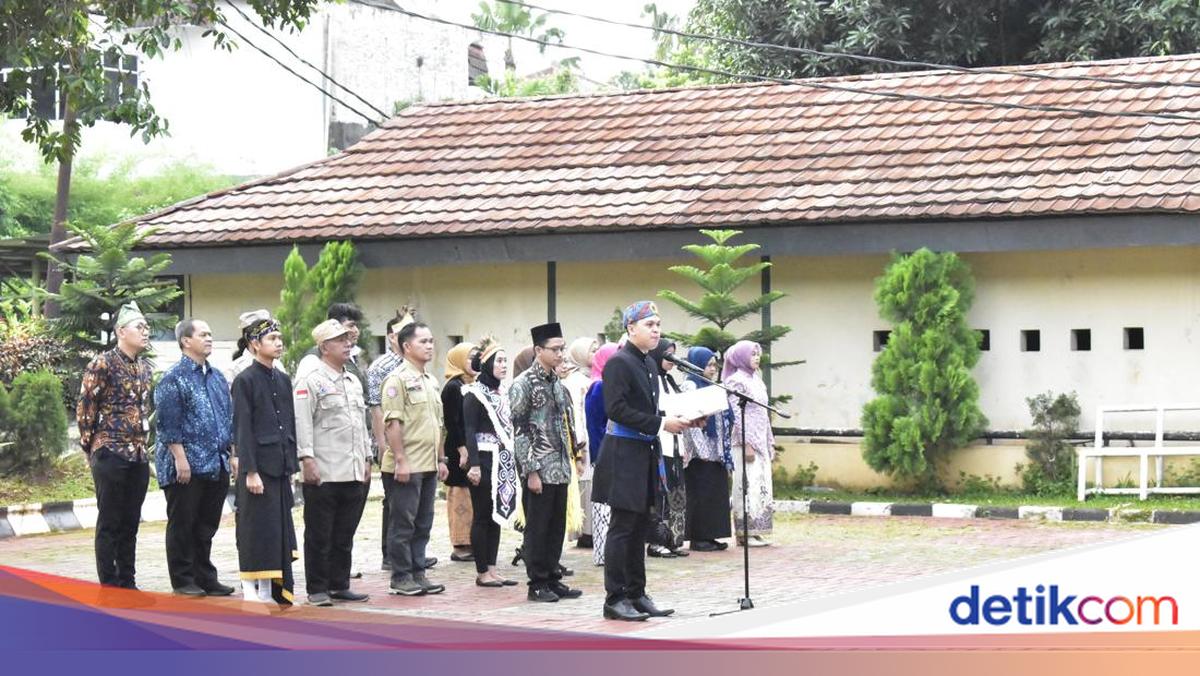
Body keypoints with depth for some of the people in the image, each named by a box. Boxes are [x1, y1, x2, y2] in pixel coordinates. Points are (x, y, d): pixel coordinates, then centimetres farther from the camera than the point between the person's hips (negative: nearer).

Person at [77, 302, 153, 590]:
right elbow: (85, 408, -8)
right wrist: (91, 447, -4)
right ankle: (108, 587, 4)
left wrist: (142, 442, 15)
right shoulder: (103, 364, -10)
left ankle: (127, 584, 17)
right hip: (111, 455, -7)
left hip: (138, 456, 7)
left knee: (130, 523, 10)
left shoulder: (143, 367, 12)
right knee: (109, 523, -1)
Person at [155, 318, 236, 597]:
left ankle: (205, 577, 19)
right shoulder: (174, 378, -8)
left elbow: (229, 418, 21)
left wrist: (233, 453, 15)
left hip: (217, 466, 7)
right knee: (182, 525, 1)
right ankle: (183, 580, 7)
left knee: (207, 526, 12)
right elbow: (167, 423, -13)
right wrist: (180, 459, -17)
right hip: (185, 467, -7)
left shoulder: (217, 378, 15)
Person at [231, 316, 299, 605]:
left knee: (280, 530, 7)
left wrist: (292, 466, 13)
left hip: (280, 468, 7)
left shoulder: (283, 380, 13)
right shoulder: (245, 381, -8)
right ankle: (251, 593, 2)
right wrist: (250, 471, -15)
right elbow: (242, 429, -11)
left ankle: (272, 592, 13)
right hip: (258, 466, -7)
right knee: (257, 529, -4)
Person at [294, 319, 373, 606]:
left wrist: (366, 460, 20)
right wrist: (307, 459, -18)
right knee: (319, 536, 0)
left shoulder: (353, 382, 17)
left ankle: (339, 585, 19)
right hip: (323, 474, -7)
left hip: (354, 473, 7)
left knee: (345, 536, 11)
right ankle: (317, 590, 5)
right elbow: (302, 423, -12)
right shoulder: (311, 382, -7)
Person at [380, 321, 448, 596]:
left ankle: (418, 573, 18)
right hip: (405, 466, -8)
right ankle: (401, 577, 3)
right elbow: (392, 422, -16)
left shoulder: (430, 381, 17)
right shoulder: (398, 379, -10)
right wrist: (401, 460, -20)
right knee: (403, 523, -2)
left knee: (423, 523, 11)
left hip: (428, 466, 8)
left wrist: (440, 459, 19)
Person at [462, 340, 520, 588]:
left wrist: (513, 460, 15)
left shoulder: (503, 392, 14)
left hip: (503, 461, 8)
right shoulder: (475, 393, -9)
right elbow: (469, 430, -13)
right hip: (485, 460, -8)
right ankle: (482, 572, 1)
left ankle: (491, 568, 12)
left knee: (498, 514, 8)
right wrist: (474, 465, -20)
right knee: (482, 516, -2)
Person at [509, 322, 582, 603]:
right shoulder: (524, 384, -11)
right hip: (539, 469, -7)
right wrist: (531, 471, -17)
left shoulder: (557, 383, 13)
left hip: (559, 469, 7)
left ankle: (553, 579, 18)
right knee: (537, 527, -1)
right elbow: (519, 430, -14)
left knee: (557, 526, 10)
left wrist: (569, 463, 15)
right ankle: (537, 583, 6)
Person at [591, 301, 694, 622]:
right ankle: (614, 599, -1)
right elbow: (617, 409, -20)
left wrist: (673, 420, 5)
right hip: (623, 454, -9)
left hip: (645, 453, 9)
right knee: (622, 526, -5)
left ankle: (636, 594, 18)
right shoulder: (619, 362, -12)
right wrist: (660, 424, -20)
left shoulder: (648, 363, 13)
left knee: (639, 526, 12)